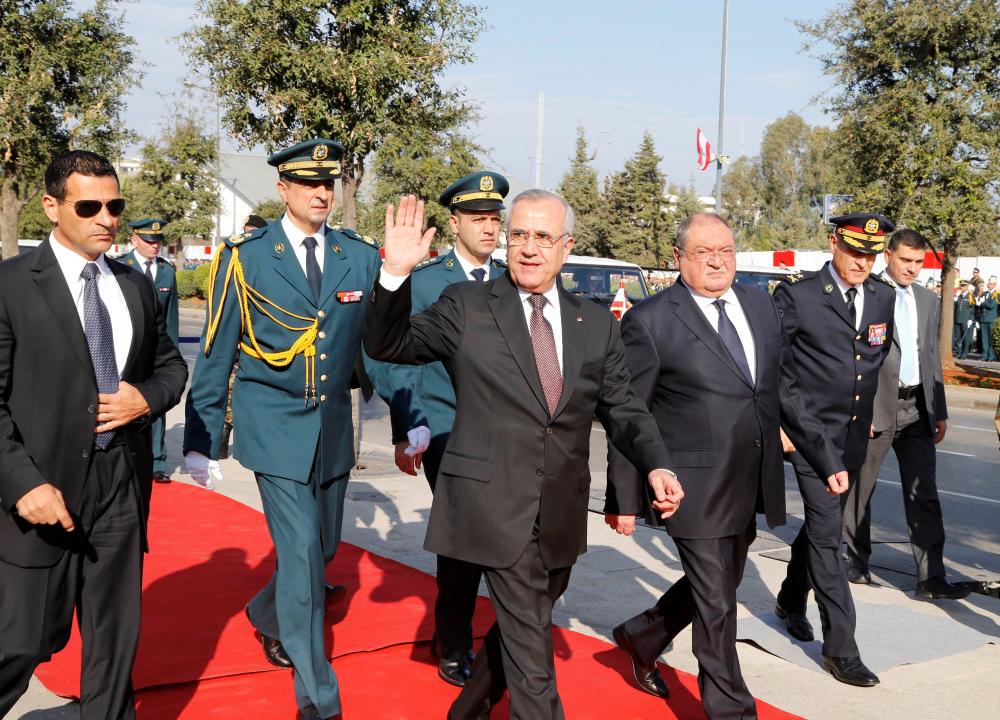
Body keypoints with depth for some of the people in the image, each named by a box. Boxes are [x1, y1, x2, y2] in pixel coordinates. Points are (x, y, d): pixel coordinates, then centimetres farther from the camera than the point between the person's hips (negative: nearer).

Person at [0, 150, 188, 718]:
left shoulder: (137, 286, 9)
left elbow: (172, 366, 19)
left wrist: (147, 396, -4)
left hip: (123, 486, 5)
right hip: (46, 489, -5)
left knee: (116, 637, 14)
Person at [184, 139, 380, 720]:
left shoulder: (360, 256, 3)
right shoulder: (244, 257, -5)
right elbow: (216, 355, -1)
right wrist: (202, 439, -1)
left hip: (334, 426, 4)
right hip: (274, 426, -4)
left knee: (324, 546, 16)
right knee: (301, 554, -7)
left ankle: (268, 616, 47)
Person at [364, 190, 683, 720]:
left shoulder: (596, 324, 7)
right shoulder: (467, 306, -2)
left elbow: (622, 409, 8)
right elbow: (388, 345, -4)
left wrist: (656, 465, -10)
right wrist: (396, 274, -20)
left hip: (562, 513, 5)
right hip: (497, 504, -5)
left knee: (520, 628, 21)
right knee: (530, 643, -5)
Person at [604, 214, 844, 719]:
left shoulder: (760, 306, 8)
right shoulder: (649, 322, -11)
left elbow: (785, 389, 14)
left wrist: (826, 457, 11)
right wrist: (622, 498, -7)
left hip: (753, 486, 7)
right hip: (696, 487, -7)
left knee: (720, 586, 20)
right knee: (716, 602, 2)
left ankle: (641, 637, 44)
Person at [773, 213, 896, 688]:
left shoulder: (883, 297, 5)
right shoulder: (797, 294, -12)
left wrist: (872, 411, 18)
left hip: (855, 435, 6)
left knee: (819, 524, 20)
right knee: (827, 533, -8)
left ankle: (791, 600, 43)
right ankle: (840, 648, -2)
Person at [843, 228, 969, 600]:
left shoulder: (928, 300, 13)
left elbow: (932, 357, 16)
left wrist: (940, 411, 13)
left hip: (918, 408, 5)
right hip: (875, 406, -5)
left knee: (924, 494, 1)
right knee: (859, 489, 8)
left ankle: (931, 576, 3)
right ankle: (858, 561, 25)